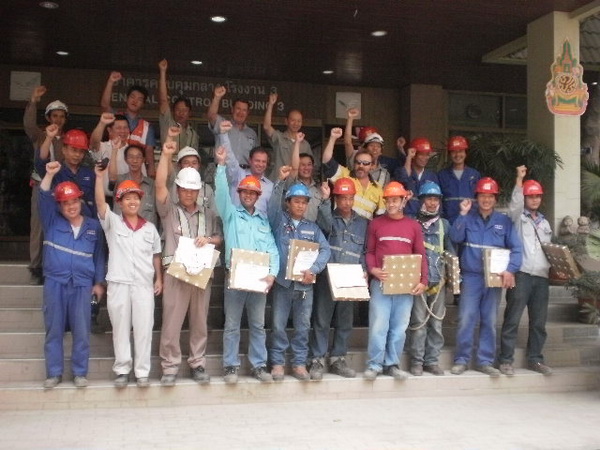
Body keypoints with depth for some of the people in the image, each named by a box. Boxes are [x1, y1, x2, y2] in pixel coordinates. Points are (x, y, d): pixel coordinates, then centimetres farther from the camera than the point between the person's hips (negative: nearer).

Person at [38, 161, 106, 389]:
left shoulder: (93, 226, 8)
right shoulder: (52, 222, 8)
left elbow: (99, 256, 10)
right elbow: (44, 198, -6)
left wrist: (99, 282, 7)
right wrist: (49, 174, -19)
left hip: (82, 284, 0)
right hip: (55, 282, 1)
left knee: (81, 331, 2)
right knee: (54, 330, 6)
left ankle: (80, 373, 12)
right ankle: (54, 373, 15)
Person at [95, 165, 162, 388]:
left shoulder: (149, 228, 10)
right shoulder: (112, 222, 3)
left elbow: (156, 255, 15)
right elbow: (100, 202, -13)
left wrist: (159, 278, 8)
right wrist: (99, 176, -24)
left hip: (144, 284, 1)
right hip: (118, 284, -1)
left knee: (143, 329, 3)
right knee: (120, 328, 7)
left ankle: (142, 372, 13)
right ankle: (122, 370, 18)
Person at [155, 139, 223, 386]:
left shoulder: (208, 214, 15)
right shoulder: (169, 210, 5)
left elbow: (220, 238, 14)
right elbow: (159, 185, -8)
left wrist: (209, 239, -8)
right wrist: (166, 155, -15)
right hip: (175, 272, -3)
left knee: (200, 322, 8)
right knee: (171, 322, -2)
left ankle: (198, 364, 19)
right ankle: (170, 367, 8)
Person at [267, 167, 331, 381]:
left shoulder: (312, 227, 11)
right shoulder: (279, 220, 5)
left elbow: (325, 250, 1)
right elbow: (273, 205, -14)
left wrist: (313, 269, -15)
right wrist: (280, 181, -25)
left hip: (305, 284, 3)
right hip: (282, 281, -2)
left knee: (303, 326, 8)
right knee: (278, 325, 2)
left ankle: (299, 364, 18)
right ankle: (277, 363, 13)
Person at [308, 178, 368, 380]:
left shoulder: (362, 223, 13)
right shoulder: (328, 218, 4)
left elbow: (365, 251, 15)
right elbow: (326, 224, -21)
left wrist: (363, 271, -1)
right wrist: (324, 200, -32)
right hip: (327, 278, -3)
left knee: (345, 321, 9)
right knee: (322, 320, -2)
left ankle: (338, 359, 20)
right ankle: (317, 361, 6)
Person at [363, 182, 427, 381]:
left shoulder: (413, 225, 9)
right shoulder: (376, 224, 7)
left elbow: (421, 255, 8)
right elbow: (369, 251, 7)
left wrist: (423, 280, -1)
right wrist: (372, 269, -12)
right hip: (381, 282, -1)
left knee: (399, 327, 6)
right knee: (378, 325, -3)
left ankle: (392, 364, 17)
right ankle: (374, 364, 7)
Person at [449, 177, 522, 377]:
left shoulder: (504, 221, 6)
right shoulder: (468, 218, 5)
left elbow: (516, 248, 0)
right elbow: (455, 237, -11)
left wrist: (510, 270, -15)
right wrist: (462, 214, -16)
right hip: (471, 277, -1)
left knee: (489, 321, 7)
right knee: (466, 319, -4)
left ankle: (485, 361, 16)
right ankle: (461, 360, 5)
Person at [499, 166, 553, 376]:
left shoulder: (544, 223, 22)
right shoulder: (517, 217, 5)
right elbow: (515, 203, -16)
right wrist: (519, 179, -24)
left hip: (542, 276, 6)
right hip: (521, 274, -6)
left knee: (539, 321, 8)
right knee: (512, 319, -5)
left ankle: (535, 359, 19)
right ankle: (506, 360, 1)